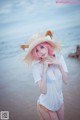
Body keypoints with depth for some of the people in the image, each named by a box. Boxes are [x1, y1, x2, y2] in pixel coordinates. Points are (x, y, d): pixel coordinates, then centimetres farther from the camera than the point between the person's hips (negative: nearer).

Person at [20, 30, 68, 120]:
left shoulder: (59, 58, -10)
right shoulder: (36, 66, -22)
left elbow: (66, 81, -9)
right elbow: (43, 90, -26)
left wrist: (59, 65, -20)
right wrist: (44, 70, -30)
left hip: (60, 101, 5)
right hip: (46, 105, -4)